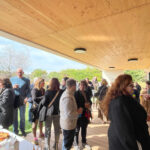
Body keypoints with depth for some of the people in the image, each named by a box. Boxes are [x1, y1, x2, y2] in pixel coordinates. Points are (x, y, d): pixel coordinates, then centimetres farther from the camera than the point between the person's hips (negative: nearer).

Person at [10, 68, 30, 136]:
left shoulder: (26, 80, 3)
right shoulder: (12, 79, 8)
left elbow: (28, 90, 2)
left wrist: (27, 97, -14)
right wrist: (12, 87, -12)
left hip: (22, 100, -1)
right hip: (13, 100, 2)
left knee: (22, 116, 4)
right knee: (14, 116, 8)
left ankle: (22, 130, 23)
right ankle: (15, 130, 24)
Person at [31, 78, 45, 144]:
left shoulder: (43, 90, 3)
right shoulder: (34, 90, -16)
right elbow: (34, 99, -29)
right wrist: (43, 97, -33)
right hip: (36, 108, -6)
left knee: (41, 121, 20)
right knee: (35, 122, 4)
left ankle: (41, 133, 40)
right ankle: (35, 137, 18)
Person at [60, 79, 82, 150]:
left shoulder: (67, 94, 3)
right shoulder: (68, 97, -30)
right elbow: (69, 114, -29)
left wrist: (77, 111, 4)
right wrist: (78, 112, -16)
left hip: (68, 123, 9)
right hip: (68, 124, -9)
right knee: (67, 144, 13)